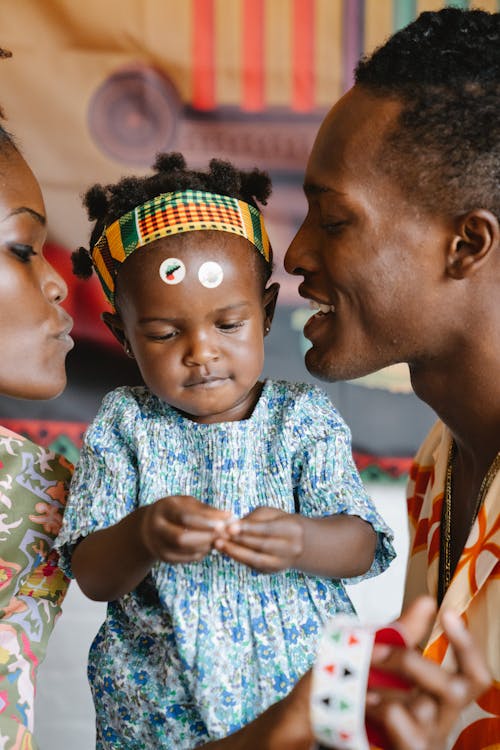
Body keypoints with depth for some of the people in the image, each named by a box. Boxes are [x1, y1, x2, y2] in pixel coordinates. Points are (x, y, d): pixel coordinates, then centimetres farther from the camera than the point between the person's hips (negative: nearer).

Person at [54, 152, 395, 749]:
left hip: (304, 692, 1)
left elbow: (361, 547, -11)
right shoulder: (123, 427, -5)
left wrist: (301, 543, -33)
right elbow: (91, 577, -10)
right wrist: (141, 538, -32)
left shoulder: (304, 417, -4)